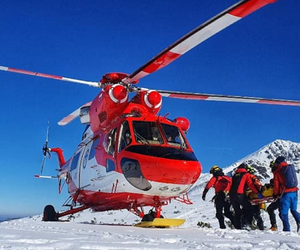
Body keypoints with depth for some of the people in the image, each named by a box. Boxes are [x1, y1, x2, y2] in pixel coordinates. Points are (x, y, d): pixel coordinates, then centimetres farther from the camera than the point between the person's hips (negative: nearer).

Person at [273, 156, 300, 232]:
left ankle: (287, 229, -1)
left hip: (286, 194, -5)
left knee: (284, 213, 2)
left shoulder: (277, 172, -1)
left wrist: (275, 194, 14)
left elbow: (276, 185, 1)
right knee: (294, 210, 19)